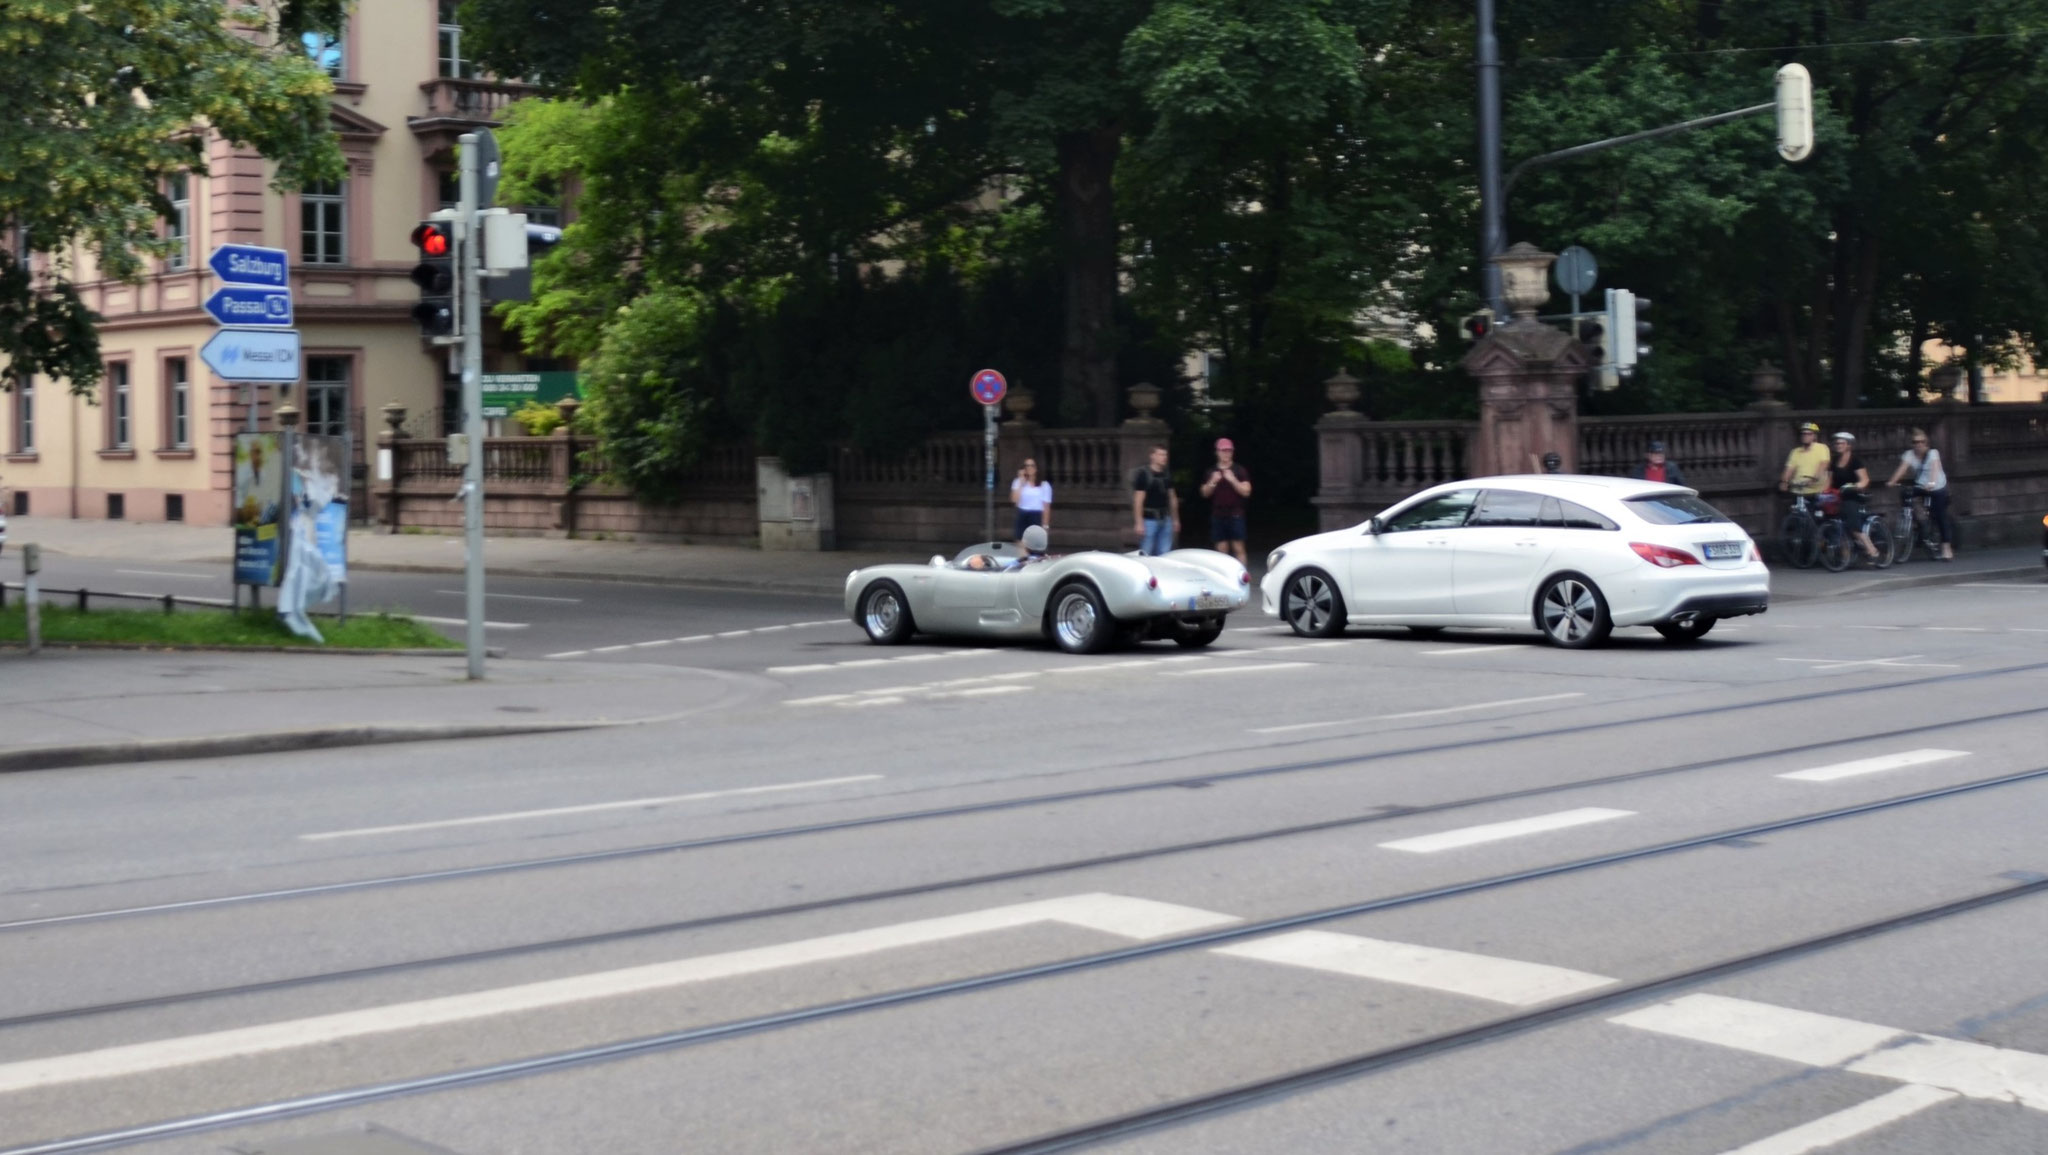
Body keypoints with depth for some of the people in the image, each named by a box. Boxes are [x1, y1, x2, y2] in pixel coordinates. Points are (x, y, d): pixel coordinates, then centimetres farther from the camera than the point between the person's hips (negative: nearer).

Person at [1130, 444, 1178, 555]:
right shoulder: (1144, 474, -8)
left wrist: (1176, 519, 18)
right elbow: (1138, 500, -11)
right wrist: (1139, 522, -16)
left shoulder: (1167, 475, 10)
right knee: (1146, 555, -2)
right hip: (1149, 520, -6)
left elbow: (1172, 498, 18)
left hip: (1165, 520, 6)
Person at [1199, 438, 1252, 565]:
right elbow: (1205, 493, 9)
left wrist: (1232, 480, -15)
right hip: (1217, 516, 3)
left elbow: (1246, 491, -4)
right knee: (1221, 550, 1)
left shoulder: (1239, 471, 3)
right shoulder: (1212, 472, 11)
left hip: (1235, 515, -3)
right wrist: (1213, 482, -9)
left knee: (1239, 548, -5)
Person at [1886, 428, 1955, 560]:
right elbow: (1903, 467, -23)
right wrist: (1892, 482, -41)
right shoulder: (1910, 454, -8)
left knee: (1941, 517, -6)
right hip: (1920, 488, 4)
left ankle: (1947, 548, -1)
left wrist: (1932, 482, -52)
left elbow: (1935, 467, -33)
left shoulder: (1933, 453, -16)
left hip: (1938, 488, -4)